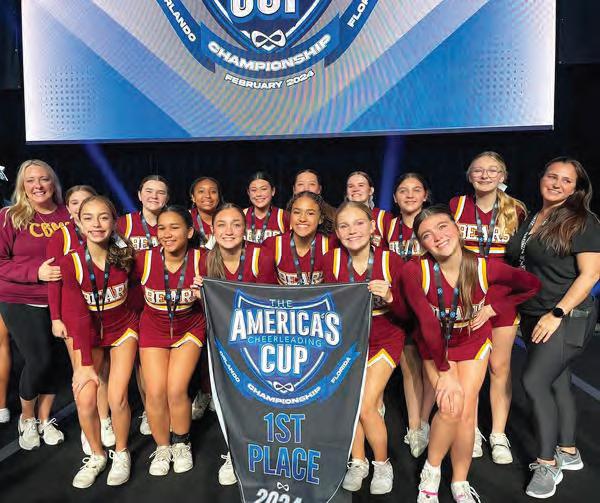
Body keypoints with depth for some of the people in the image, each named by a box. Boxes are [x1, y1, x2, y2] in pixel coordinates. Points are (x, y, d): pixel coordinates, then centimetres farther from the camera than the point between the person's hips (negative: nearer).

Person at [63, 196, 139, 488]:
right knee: (85, 399, -10)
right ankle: (96, 455, 18)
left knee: (117, 398, -10)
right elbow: (77, 316, -17)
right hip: (88, 334, 1)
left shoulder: (125, 254, -17)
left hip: (123, 329, 0)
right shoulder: (71, 263, -18)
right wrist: (85, 363, -18)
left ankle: (121, 453, 18)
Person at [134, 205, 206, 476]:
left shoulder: (201, 260, -20)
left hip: (189, 329, -1)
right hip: (153, 329, 1)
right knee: (155, 393, -4)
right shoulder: (144, 259, -19)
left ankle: (181, 444, 21)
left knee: (177, 391, -9)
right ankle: (162, 448, 23)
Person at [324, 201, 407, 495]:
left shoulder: (391, 261, -18)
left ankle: (382, 464, 20)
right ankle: (357, 462, 31)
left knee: (366, 405, -9)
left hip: (384, 339, -2)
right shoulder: (331, 260, -13)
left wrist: (389, 297, -33)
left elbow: (406, 313, -15)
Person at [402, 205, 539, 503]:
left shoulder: (485, 268, -25)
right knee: (450, 408, -16)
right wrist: (445, 372, -20)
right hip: (435, 345, -1)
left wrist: (493, 307, -12)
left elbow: (532, 285, -6)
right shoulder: (415, 272, -29)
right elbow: (428, 324, -24)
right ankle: (431, 472, 12)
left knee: (465, 412, -5)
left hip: (473, 340, 1)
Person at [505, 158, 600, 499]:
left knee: (535, 381, -12)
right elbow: (518, 262, 19)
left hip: (569, 317, -7)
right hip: (534, 316, 7)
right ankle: (569, 453, 29)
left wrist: (557, 313, -20)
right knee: (557, 382, 14)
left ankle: (548, 463, 3)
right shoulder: (530, 219, 11)